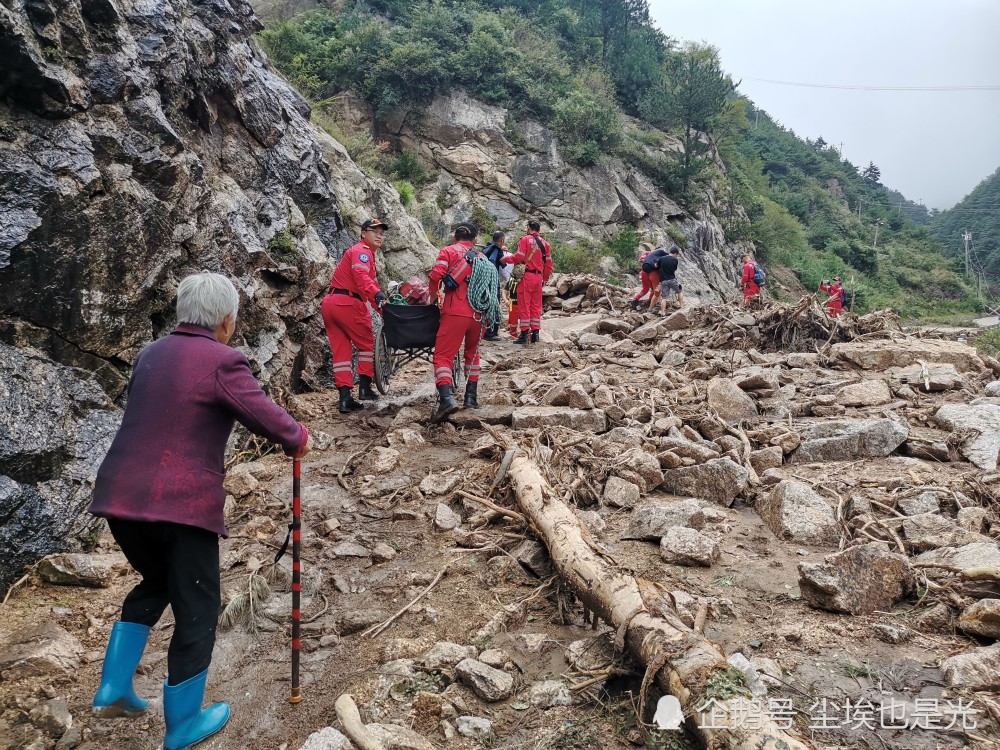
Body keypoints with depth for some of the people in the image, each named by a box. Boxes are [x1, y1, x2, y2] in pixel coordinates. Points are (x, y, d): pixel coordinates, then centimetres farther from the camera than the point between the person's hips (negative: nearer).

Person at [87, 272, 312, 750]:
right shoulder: (223, 362, -10)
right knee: (196, 609, 10)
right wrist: (299, 439, 9)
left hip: (120, 495, 7)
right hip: (182, 504, -7)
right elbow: (269, 418, -11)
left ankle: (113, 689, 30)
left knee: (154, 583, 30)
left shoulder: (150, 355, 12)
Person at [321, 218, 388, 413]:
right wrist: (377, 294, -42)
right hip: (348, 303, -9)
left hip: (330, 304, 10)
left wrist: (384, 310, 26)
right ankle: (365, 387, 9)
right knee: (366, 344, 8)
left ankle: (345, 398, 5)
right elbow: (361, 276, -26)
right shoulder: (362, 251, -5)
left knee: (340, 350, 6)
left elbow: (372, 284, 29)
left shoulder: (367, 254, 28)